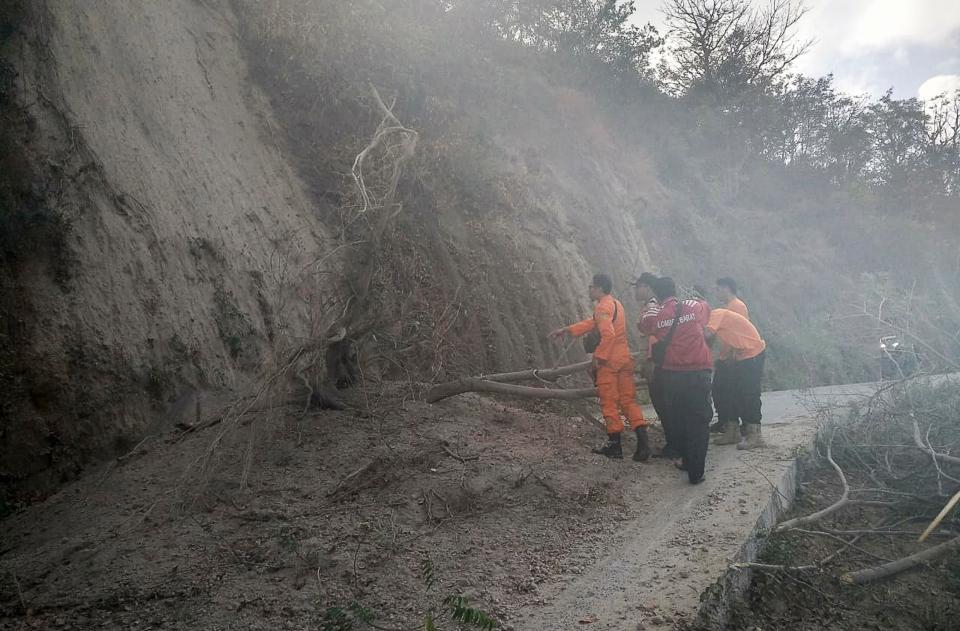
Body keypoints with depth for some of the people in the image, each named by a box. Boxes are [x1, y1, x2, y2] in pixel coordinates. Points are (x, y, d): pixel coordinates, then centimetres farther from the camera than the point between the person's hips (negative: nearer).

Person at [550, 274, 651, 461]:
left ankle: (614, 445, 7)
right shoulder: (616, 303, 18)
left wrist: (599, 357, -17)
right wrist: (566, 330, 30)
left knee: (609, 403, 2)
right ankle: (643, 441, -5)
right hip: (624, 359, 8)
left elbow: (608, 334, -26)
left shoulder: (602, 307, -12)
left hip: (608, 362, -8)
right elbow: (592, 323, 26)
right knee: (629, 400, 7)